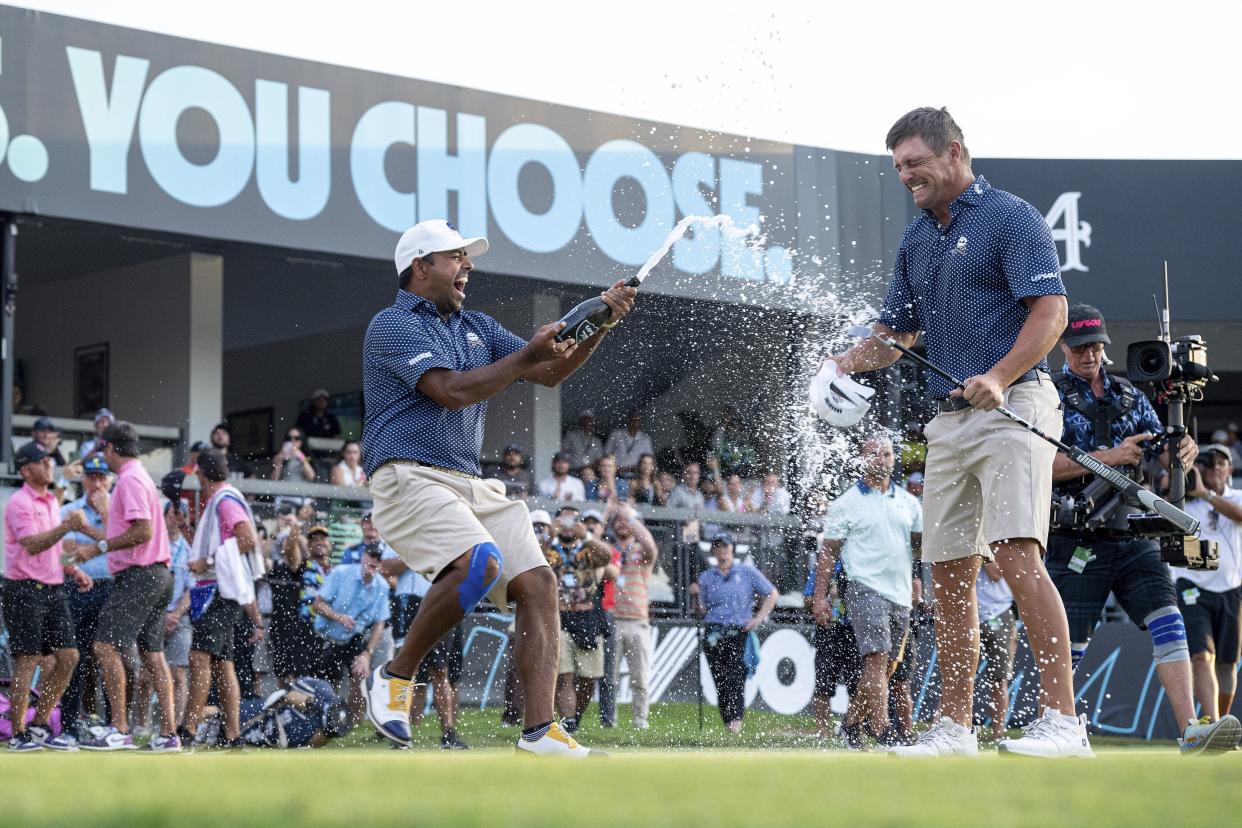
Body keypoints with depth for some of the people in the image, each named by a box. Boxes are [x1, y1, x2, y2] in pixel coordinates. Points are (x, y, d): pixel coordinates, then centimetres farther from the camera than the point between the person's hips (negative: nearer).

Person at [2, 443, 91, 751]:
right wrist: (66, 527, -34)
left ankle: (40, 726, 13)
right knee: (28, 660, -8)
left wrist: (73, 570, 13)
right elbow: (32, 545, -24)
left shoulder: (51, 502, 17)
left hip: (53, 590, 8)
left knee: (68, 656, 3)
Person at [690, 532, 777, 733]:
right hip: (713, 632, 3)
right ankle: (728, 723, 4)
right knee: (719, 679, -3)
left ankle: (736, 719, -29)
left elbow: (771, 594, 13)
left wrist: (759, 618, 3)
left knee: (735, 674, -20)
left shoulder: (747, 572, 10)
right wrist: (696, 596, -5)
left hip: (739, 631, -3)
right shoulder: (706, 577, 15)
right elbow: (701, 611, 14)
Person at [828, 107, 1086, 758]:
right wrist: (842, 362, 4)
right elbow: (895, 333, 24)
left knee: (1017, 555, -21)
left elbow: (1051, 312, -13)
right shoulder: (916, 238, 19)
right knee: (948, 574, 6)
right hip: (949, 420, 8)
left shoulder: (1011, 217, -5)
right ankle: (954, 727, 13)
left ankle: (1063, 719, -22)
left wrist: (998, 377, -26)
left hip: (1012, 408, -8)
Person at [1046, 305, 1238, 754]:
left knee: (1167, 621, -13)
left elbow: (1163, 454, 10)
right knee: (1069, 646, -3)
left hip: (1131, 535, 4)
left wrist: (1181, 451, -15)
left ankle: (1191, 732, -21)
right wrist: (1110, 457, -20)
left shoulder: (1129, 396, 16)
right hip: (1076, 541, -4)